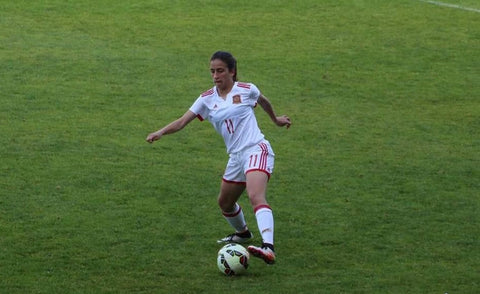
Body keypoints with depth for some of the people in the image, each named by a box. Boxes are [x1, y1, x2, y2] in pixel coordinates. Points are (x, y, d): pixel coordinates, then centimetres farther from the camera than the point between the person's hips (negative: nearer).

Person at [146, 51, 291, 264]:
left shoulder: (246, 90, -2)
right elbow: (182, 121, -4)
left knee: (256, 197, -28)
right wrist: (161, 132, -22)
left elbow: (263, 101, 21)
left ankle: (268, 248, -45)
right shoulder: (207, 99, 5)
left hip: (256, 150, -6)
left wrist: (275, 119, 37)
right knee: (225, 203, 19)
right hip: (236, 157, 6)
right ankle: (242, 233, 50)